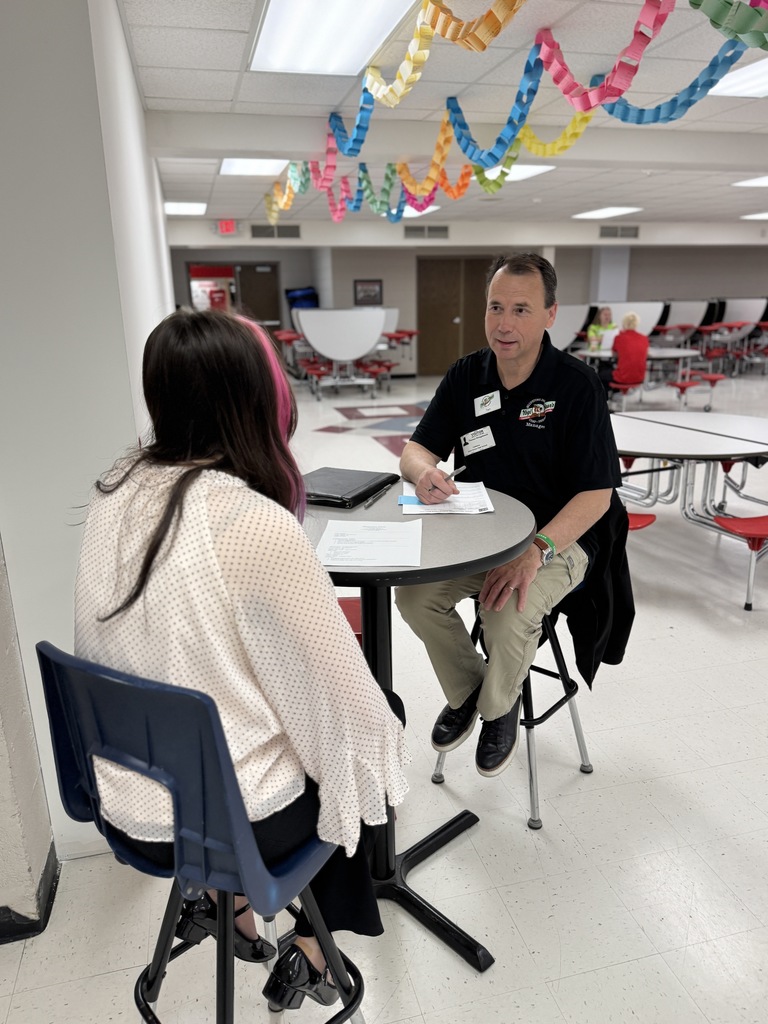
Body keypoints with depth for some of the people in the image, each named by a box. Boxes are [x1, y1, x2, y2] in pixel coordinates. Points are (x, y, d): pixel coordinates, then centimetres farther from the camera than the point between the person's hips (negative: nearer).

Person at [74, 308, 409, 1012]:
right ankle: (310, 956, 31)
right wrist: (380, 737, 0)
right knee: (379, 719, 20)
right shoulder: (258, 525, -29)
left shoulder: (115, 492, -8)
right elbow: (345, 696, -20)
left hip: (127, 800, 6)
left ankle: (224, 898, 36)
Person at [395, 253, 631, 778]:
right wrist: (424, 470, -22)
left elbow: (596, 495, -15)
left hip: (560, 537, -4)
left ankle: (499, 705, 6)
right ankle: (465, 691, 11)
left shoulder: (576, 384, -13)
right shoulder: (466, 376, 2)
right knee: (414, 594, -19)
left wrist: (535, 551, -30)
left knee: (509, 614, -31)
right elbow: (415, 450, 4)